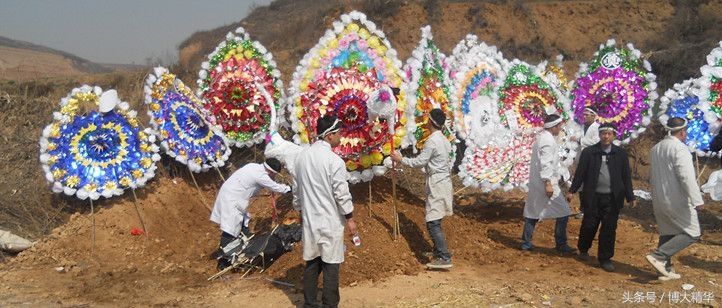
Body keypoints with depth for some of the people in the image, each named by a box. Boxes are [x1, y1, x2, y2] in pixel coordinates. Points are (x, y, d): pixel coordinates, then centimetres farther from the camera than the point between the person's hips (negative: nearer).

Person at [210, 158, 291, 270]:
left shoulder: (256, 167, 5)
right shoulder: (260, 175, -20)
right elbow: (276, 187, -9)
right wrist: (289, 188, 6)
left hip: (234, 197, 10)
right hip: (231, 200, -10)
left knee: (244, 227, 18)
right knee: (229, 231, -10)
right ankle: (223, 262, -8)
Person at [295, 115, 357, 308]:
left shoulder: (302, 157, 3)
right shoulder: (334, 160, -16)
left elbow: (297, 189, 11)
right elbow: (342, 193, -14)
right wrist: (350, 218, -3)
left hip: (309, 220, 6)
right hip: (331, 221, -6)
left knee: (311, 263, 13)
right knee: (331, 264, 3)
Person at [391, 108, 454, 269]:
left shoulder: (432, 141, -17)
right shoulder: (444, 140, 12)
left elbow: (419, 161, -16)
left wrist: (401, 159, -5)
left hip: (436, 184, -10)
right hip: (444, 181, 10)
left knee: (433, 222, -10)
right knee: (435, 220, 18)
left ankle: (445, 258, -14)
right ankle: (438, 251, 26)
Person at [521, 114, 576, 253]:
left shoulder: (541, 137, 14)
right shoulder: (548, 140, -16)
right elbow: (545, 163, -21)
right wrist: (548, 183, -22)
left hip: (535, 182, 10)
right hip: (545, 181, -10)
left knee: (533, 212, 13)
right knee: (563, 213, -1)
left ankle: (526, 242, 16)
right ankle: (561, 244, 4)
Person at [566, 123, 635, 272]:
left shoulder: (621, 153, 4)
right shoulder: (589, 152, 0)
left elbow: (626, 176, 6)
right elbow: (580, 173, 2)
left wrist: (630, 196, 4)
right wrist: (572, 190, -2)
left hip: (612, 198, 1)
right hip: (592, 197, -1)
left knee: (609, 229, 2)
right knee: (589, 225, 7)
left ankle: (605, 258, 13)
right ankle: (583, 249, 34)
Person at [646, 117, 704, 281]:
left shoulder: (656, 148, 10)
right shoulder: (680, 149, -16)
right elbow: (687, 177, -23)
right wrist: (697, 200, -22)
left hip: (659, 199, 8)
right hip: (677, 200, -8)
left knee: (667, 233, 16)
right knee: (692, 233, 1)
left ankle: (666, 270, 19)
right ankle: (659, 256, -10)